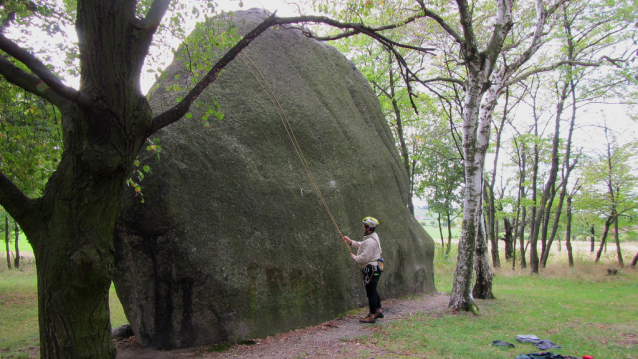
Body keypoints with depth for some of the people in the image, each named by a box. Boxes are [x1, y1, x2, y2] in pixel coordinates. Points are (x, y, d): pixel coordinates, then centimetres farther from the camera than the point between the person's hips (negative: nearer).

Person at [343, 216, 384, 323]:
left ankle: (372, 316, 6)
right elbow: (361, 245, 25)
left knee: (371, 292, -2)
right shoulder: (373, 237, 10)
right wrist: (351, 242, 18)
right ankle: (379, 310, 31)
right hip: (374, 268, 11)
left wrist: (354, 257, -7)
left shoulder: (370, 241, -23)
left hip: (371, 269, -10)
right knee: (373, 291, 21)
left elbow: (364, 258, -24)